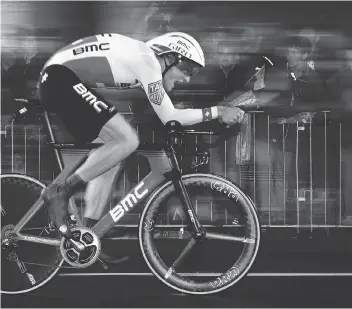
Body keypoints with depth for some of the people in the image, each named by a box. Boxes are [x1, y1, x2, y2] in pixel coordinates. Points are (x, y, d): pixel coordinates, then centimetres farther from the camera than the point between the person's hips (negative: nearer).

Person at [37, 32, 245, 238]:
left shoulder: (143, 58, 17)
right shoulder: (147, 60, -12)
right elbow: (169, 118, -12)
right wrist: (217, 112, -7)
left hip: (56, 81, 11)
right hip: (61, 78, -11)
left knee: (117, 146, 10)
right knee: (128, 141, -14)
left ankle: (89, 229, 10)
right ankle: (60, 192, -8)